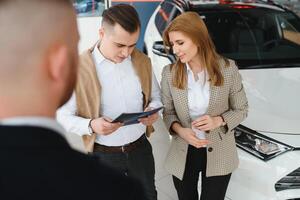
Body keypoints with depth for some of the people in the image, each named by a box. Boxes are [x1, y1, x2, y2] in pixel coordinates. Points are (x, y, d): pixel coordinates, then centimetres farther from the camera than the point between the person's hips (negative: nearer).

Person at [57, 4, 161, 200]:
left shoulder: (142, 61, -4)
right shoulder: (79, 68, -18)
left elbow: (156, 95, 10)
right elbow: (63, 115, -12)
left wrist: (153, 110, -13)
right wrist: (91, 125, -31)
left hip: (140, 147, 4)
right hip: (103, 154, -3)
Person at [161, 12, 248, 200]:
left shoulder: (228, 69, -13)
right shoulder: (169, 73, -8)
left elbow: (241, 109, -2)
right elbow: (168, 112, 2)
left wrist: (219, 120, -21)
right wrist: (180, 130, -19)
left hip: (218, 155, -1)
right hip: (183, 154, 2)